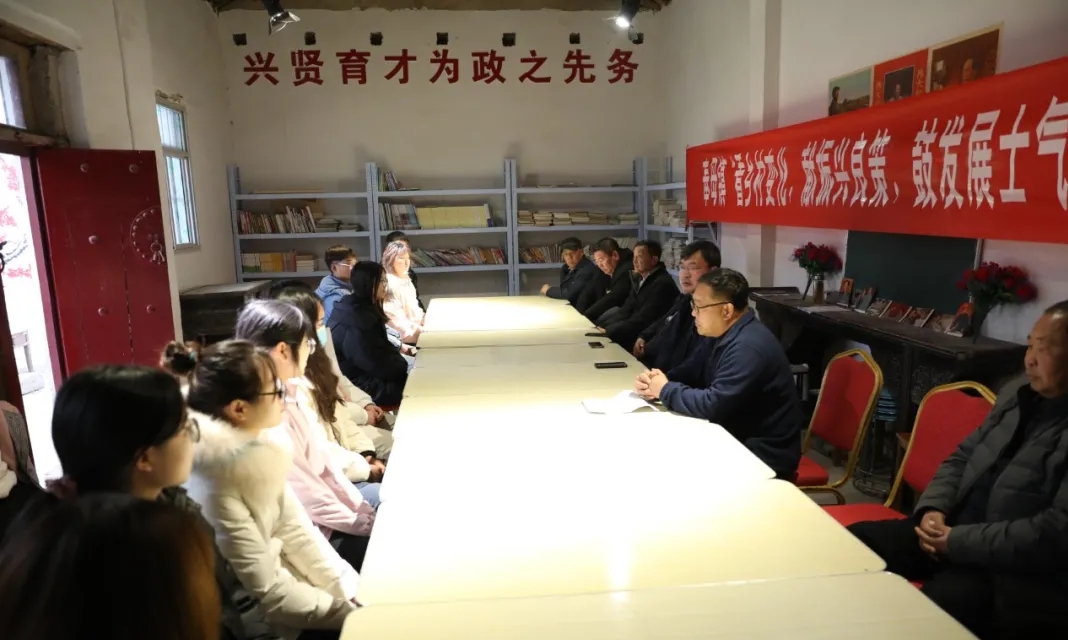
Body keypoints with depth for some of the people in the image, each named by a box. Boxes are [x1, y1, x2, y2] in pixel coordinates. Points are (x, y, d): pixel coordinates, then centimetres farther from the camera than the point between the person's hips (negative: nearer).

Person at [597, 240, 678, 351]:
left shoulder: (663, 284, -18)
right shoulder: (638, 278, 11)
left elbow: (642, 320, -21)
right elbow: (626, 310, 7)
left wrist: (608, 331, -21)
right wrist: (604, 327, -8)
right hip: (634, 334, 8)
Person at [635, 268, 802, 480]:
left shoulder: (749, 347, -27)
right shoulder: (723, 335, 5)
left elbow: (713, 405, -30)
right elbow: (689, 372, 13)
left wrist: (666, 390, -15)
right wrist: (657, 383, -7)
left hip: (764, 454, -8)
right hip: (736, 438, 8)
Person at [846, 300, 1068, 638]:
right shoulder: (1017, 393, 9)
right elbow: (962, 458, 15)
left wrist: (958, 542, -20)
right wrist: (933, 509, -3)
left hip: (1017, 571, -7)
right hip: (954, 530, 8)